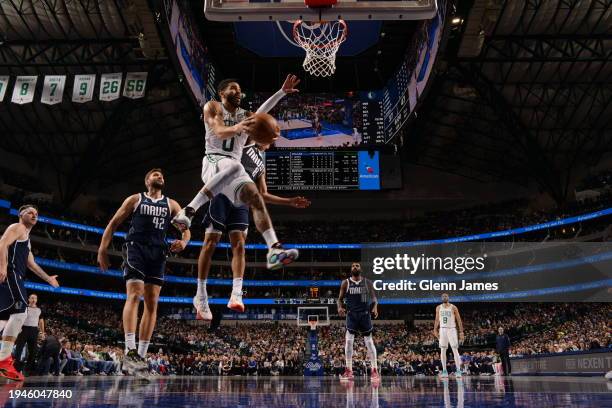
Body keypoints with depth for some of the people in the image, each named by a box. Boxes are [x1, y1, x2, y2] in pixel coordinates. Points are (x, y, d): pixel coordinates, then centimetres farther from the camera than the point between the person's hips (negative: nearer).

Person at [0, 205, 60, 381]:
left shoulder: (26, 238, 32)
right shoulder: (16, 228, 3)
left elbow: (31, 264, 36)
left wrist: (48, 278, 39)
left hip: (14, 276, 11)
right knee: (20, 312, -19)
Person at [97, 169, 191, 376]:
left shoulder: (171, 204, 17)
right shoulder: (135, 199, 11)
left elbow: (186, 228, 11)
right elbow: (114, 223, 10)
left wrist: (183, 242, -13)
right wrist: (102, 249, -1)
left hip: (158, 253, 4)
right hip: (136, 249, -3)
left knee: (152, 303, -1)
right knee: (134, 296, -20)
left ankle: (141, 355, 2)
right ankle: (130, 352, -25)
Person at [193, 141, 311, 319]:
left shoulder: (261, 165, 29)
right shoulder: (245, 142, 14)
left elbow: (262, 195, 27)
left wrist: (290, 201, 23)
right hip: (222, 192, -6)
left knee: (239, 246, -10)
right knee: (211, 242, -6)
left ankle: (236, 295, -19)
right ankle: (201, 296, -1)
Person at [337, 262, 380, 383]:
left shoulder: (367, 282, 5)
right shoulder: (345, 283, 4)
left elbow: (373, 297, 7)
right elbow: (340, 298, 6)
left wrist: (375, 307, -13)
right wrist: (340, 307, -15)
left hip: (365, 314, 0)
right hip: (351, 315, 0)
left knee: (369, 342, 2)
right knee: (348, 341, -7)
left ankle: (375, 371, 9)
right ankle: (349, 371, 1)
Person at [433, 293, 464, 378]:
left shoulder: (453, 307, -4)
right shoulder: (438, 308, 6)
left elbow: (459, 320, -3)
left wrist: (461, 332, -8)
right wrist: (435, 330, 5)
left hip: (452, 329, -3)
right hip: (442, 330, 3)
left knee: (455, 350, -7)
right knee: (443, 350, 2)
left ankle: (458, 370, -5)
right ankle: (444, 371, 7)